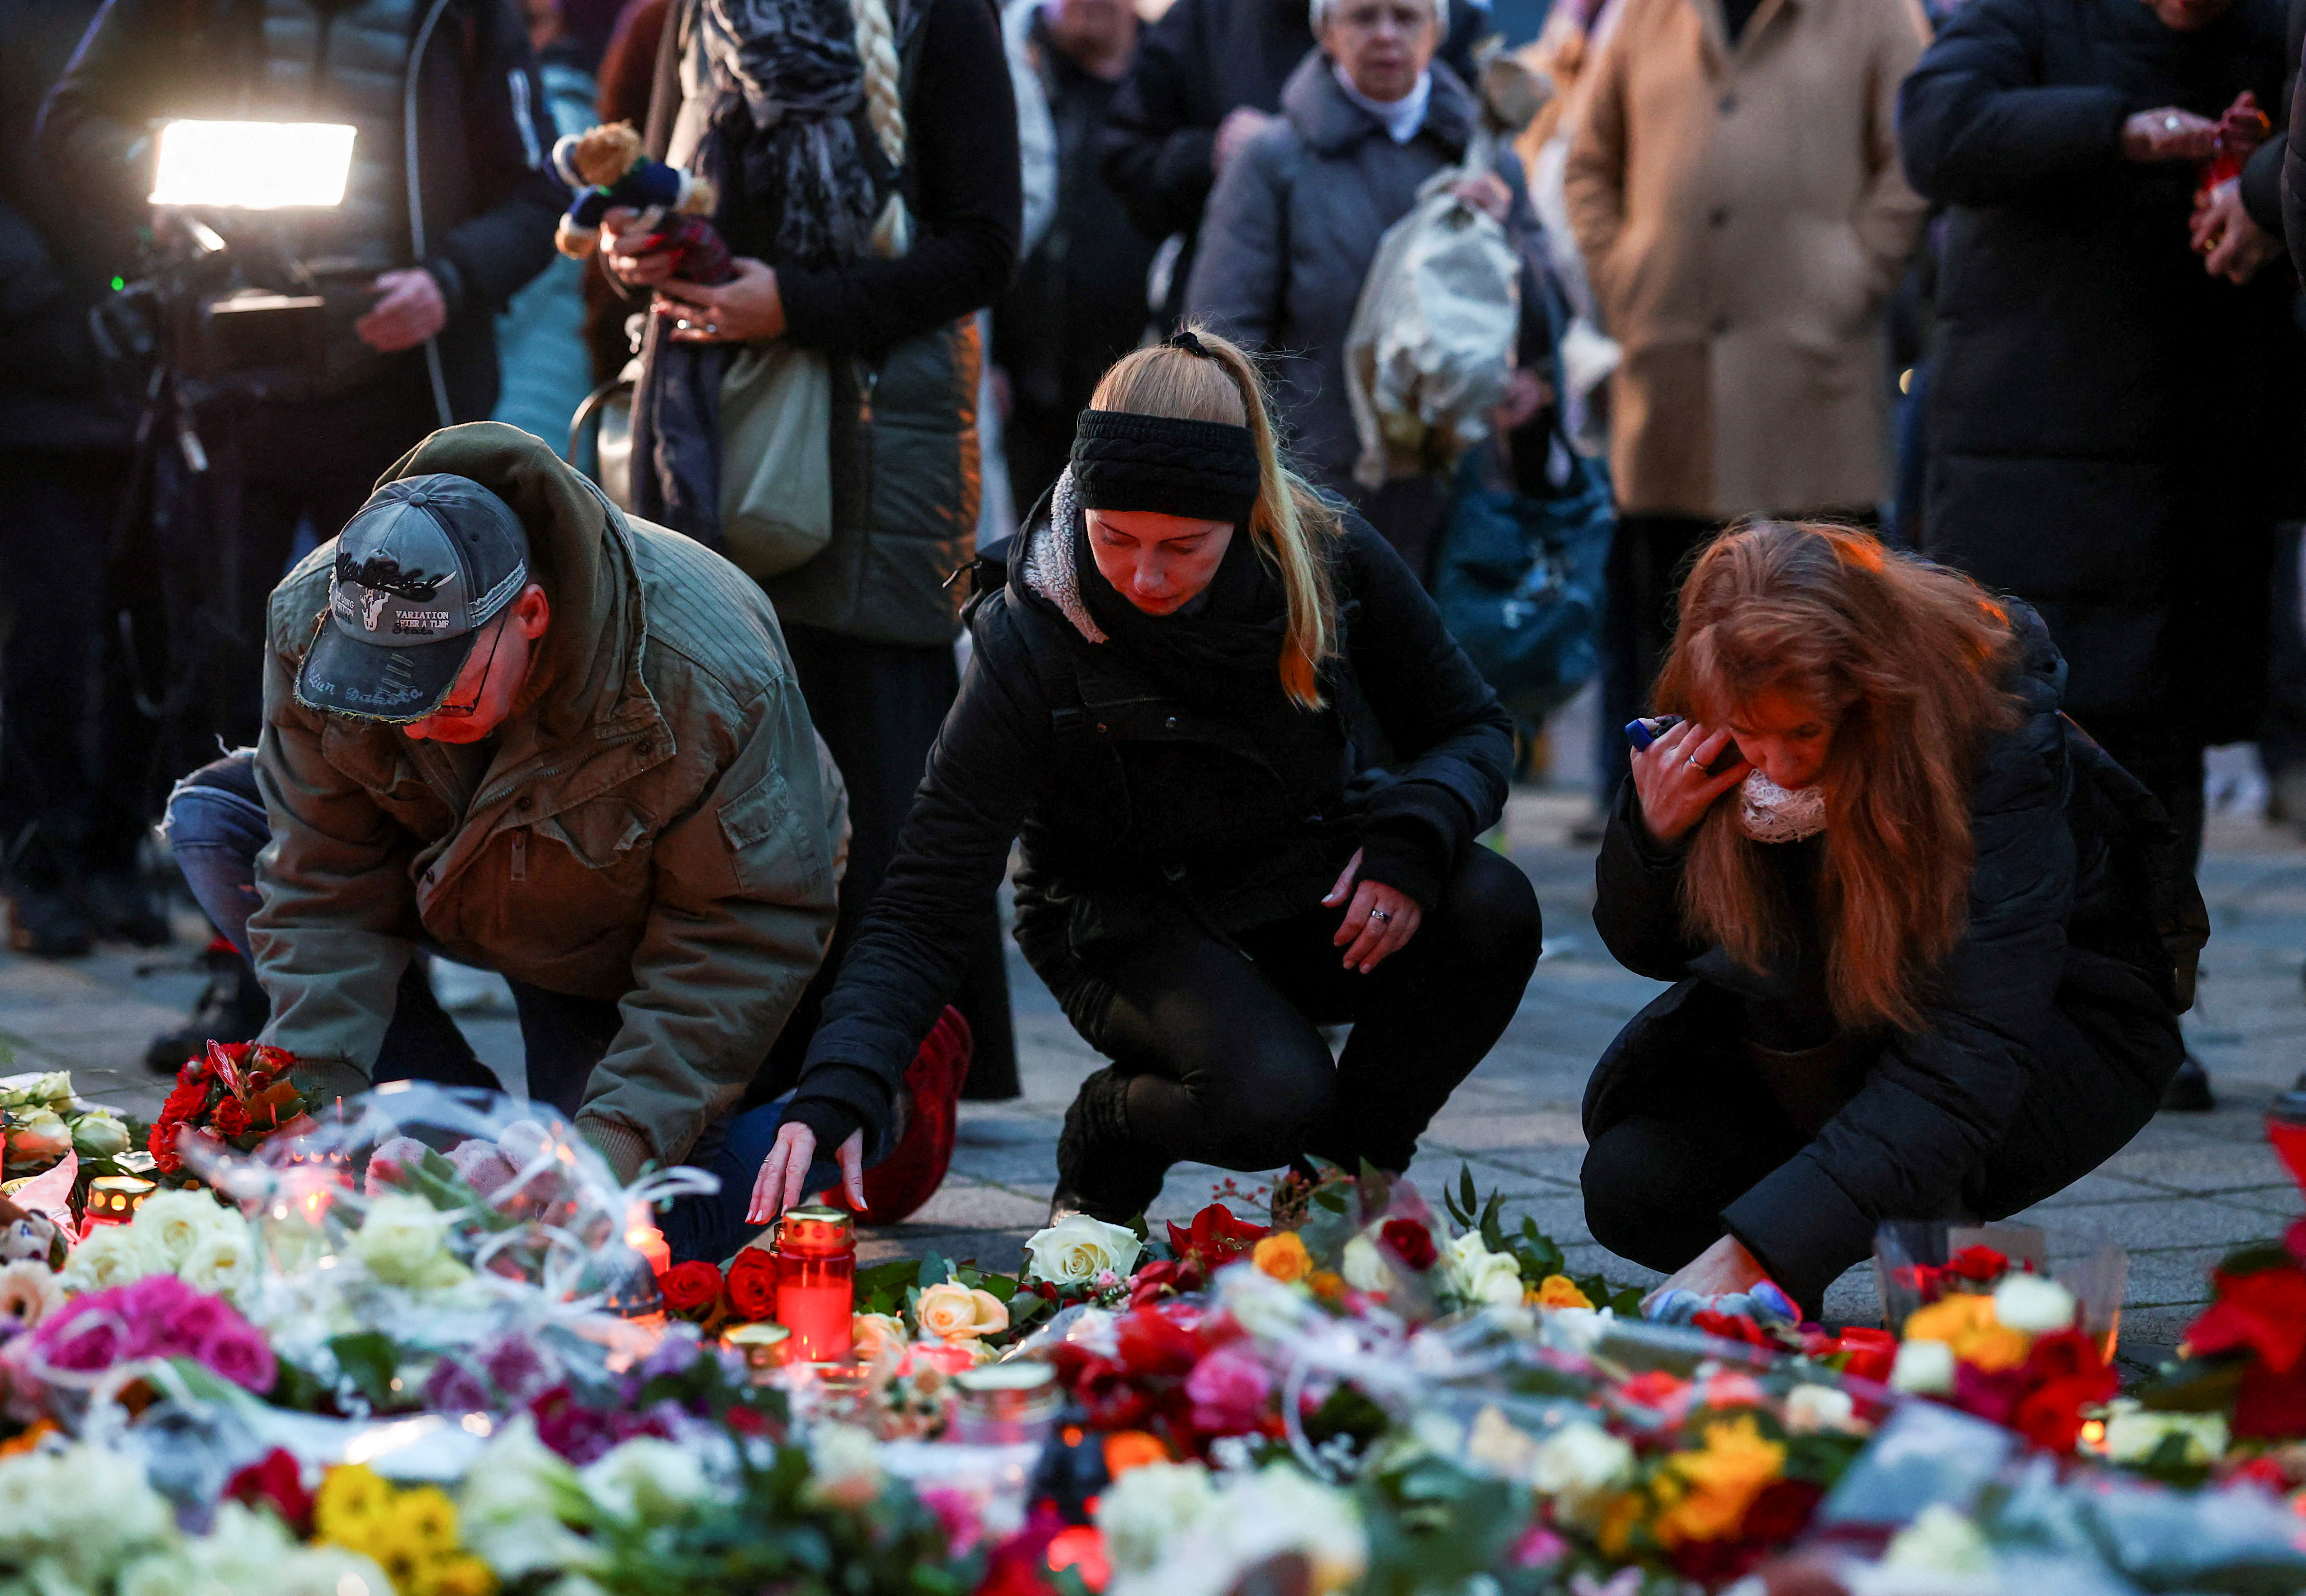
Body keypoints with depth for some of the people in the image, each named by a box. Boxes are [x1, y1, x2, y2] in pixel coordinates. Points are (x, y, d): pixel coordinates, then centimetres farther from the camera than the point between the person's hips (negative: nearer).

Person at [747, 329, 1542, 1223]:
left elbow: (1473, 730, -3)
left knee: (1492, 911, -28)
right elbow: (924, 905, -27)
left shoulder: (1331, 560, -17)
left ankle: (1354, 1158, 0)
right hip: (1133, 930, -3)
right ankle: (1110, 1131, 3)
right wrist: (836, 1094, -43)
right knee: (1270, 1096, -34)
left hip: (1310, 896, 4)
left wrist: (1413, 833, -27)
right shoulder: (1031, 642, -25)